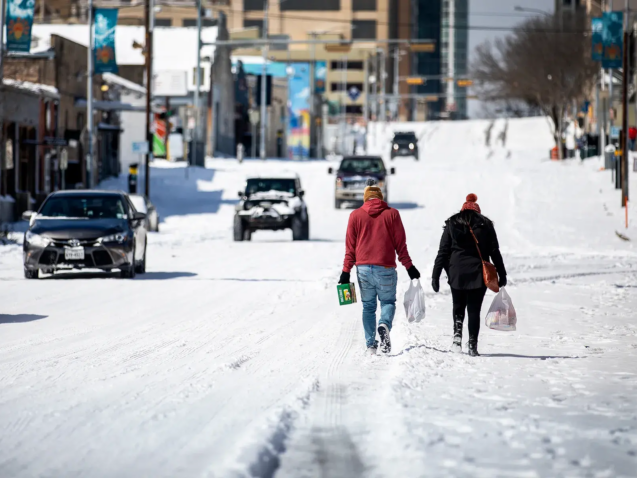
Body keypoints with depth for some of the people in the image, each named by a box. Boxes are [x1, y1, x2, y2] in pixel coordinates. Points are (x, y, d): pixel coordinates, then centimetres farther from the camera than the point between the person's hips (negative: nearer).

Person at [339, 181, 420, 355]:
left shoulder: (355, 215, 6)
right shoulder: (392, 214, 3)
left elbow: (350, 246, 6)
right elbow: (400, 243, 3)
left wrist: (346, 271, 8)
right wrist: (409, 267, 10)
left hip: (363, 268, 1)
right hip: (385, 269, -1)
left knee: (368, 306, 12)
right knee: (388, 302, 10)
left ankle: (370, 344, 4)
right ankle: (384, 325, -21)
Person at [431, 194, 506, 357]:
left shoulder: (452, 224, 5)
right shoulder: (486, 225, 5)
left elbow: (443, 252, 1)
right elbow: (495, 252, 3)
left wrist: (436, 275, 2)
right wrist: (502, 274, 8)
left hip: (457, 274, 0)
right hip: (478, 274, 0)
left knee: (458, 307, 17)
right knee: (474, 310, 4)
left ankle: (457, 334, -5)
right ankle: (473, 345, -2)